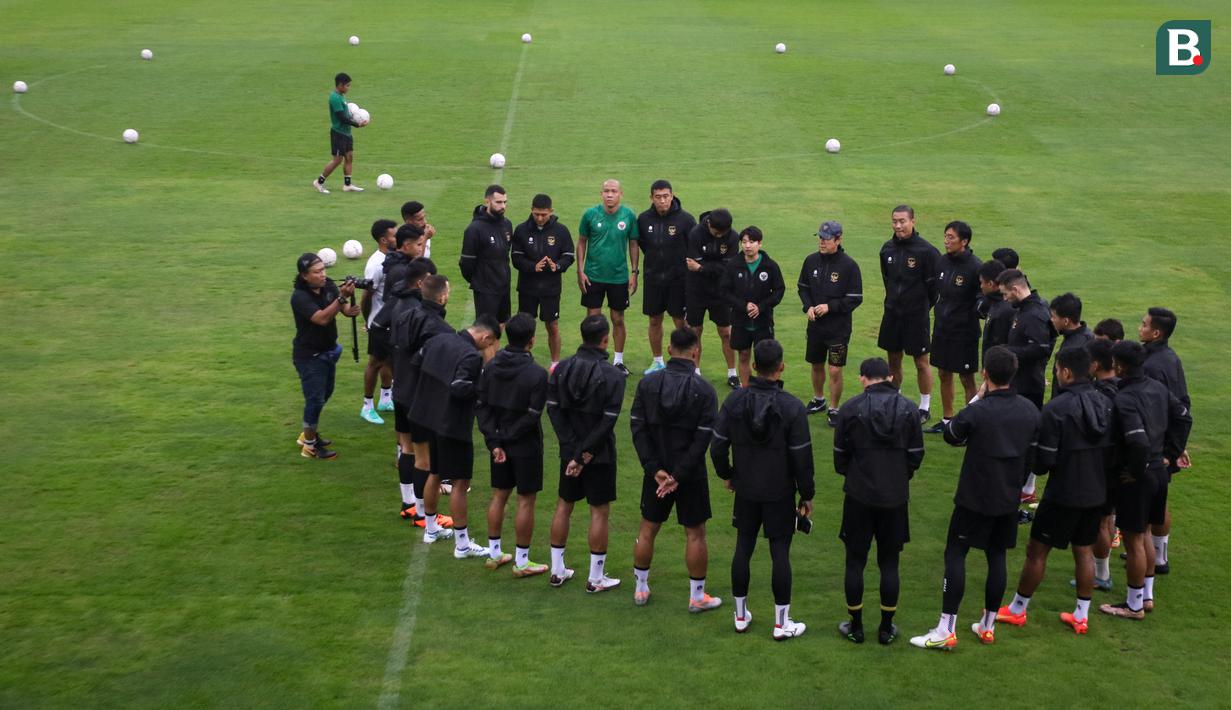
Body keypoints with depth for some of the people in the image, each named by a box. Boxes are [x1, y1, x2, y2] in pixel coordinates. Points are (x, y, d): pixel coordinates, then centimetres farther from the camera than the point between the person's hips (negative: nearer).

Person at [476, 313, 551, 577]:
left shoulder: (491, 367, -3)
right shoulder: (537, 374, -20)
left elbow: (481, 405, -4)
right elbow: (532, 416, -20)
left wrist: (494, 441, -4)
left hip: (499, 443, 6)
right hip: (525, 446, -6)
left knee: (499, 496, 18)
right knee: (525, 501, 5)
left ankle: (493, 554, 28)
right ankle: (522, 562, 12)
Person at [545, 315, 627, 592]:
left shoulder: (561, 368, -2)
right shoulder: (612, 375, -15)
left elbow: (553, 409, -5)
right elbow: (607, 421, -19)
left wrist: (574, 449, -8)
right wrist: (586, 452, -14)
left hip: (569, 451, 4)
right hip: (600, 454, -4)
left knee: (564, 506, 17)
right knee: (600, 512, 5)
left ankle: (557, 571, 24)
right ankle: (596, 579, 10)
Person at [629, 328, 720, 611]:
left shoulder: (647, 383, -4)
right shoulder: (704, 390, -12)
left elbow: (638, 428, -7)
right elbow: (703, 438, -17)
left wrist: (655, 469, -9)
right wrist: (679, 476, -15)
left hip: (657, 471, 3)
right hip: (691, 474, -3)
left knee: (647, 529, 16)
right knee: (695, 534, 9)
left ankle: (641, 589, 26)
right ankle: (697, 597, 16)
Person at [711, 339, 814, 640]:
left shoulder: (735, 400, -8)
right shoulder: (793, 407, -16)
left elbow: (718, 446, -3)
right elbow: (802, 458, -12)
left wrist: (727, 474, 15)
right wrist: (807, 495, 1)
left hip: (746, 490, 3)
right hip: (781, 493, -3)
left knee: (743, 549, 13)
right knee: (780, 553, 4)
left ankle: (741, 615, 24)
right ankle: (782, 623, 11)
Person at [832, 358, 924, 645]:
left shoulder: (850, 409, -8)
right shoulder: (909, 409, -3)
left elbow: (840, 456, -1)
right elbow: (916, 455, 2)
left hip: (859, 495, -2)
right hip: (895, 497, 2)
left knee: (855, 562, 10)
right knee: (889, 563, 11)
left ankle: (856, 627, 17)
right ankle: (887, 628, 18)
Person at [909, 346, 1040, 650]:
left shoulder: (977, 412, -21)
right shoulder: (1030, 410, -1)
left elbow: (950, 436, -1)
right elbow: (1033, 454, 8)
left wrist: (976, 399, 1)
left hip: (974, 497, -5)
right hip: (1009, 499, 5)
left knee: (955, 555, 0)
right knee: (997, 556, 14)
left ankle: (946, 630, -3)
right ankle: (988, 625, 23)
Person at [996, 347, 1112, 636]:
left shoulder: (1056, 408, -19)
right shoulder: (1105, 403, 0)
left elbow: (1045, 460, -17)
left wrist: (1033, 467, 4)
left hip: (1063, 495, -6)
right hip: (1096, 493, 6)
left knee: (1036, 551, 8)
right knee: (1084, 551, 16)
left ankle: (1017, 610, 19)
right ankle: (1081, 616, 22)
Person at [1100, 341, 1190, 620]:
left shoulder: (1124, 399, -25)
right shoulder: (1158, 388, 2)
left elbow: (1138, 441, -34)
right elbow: (1183, 418, 12)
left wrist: (1136, 471, -18)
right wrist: (1169, 454, 12)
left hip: (1136, 478, -9)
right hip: (1159, 471, 9)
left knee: (1133, 541, 5)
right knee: (1143, 535, 23)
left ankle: (1134, 605, 17)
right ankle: (1147, 596, 33)